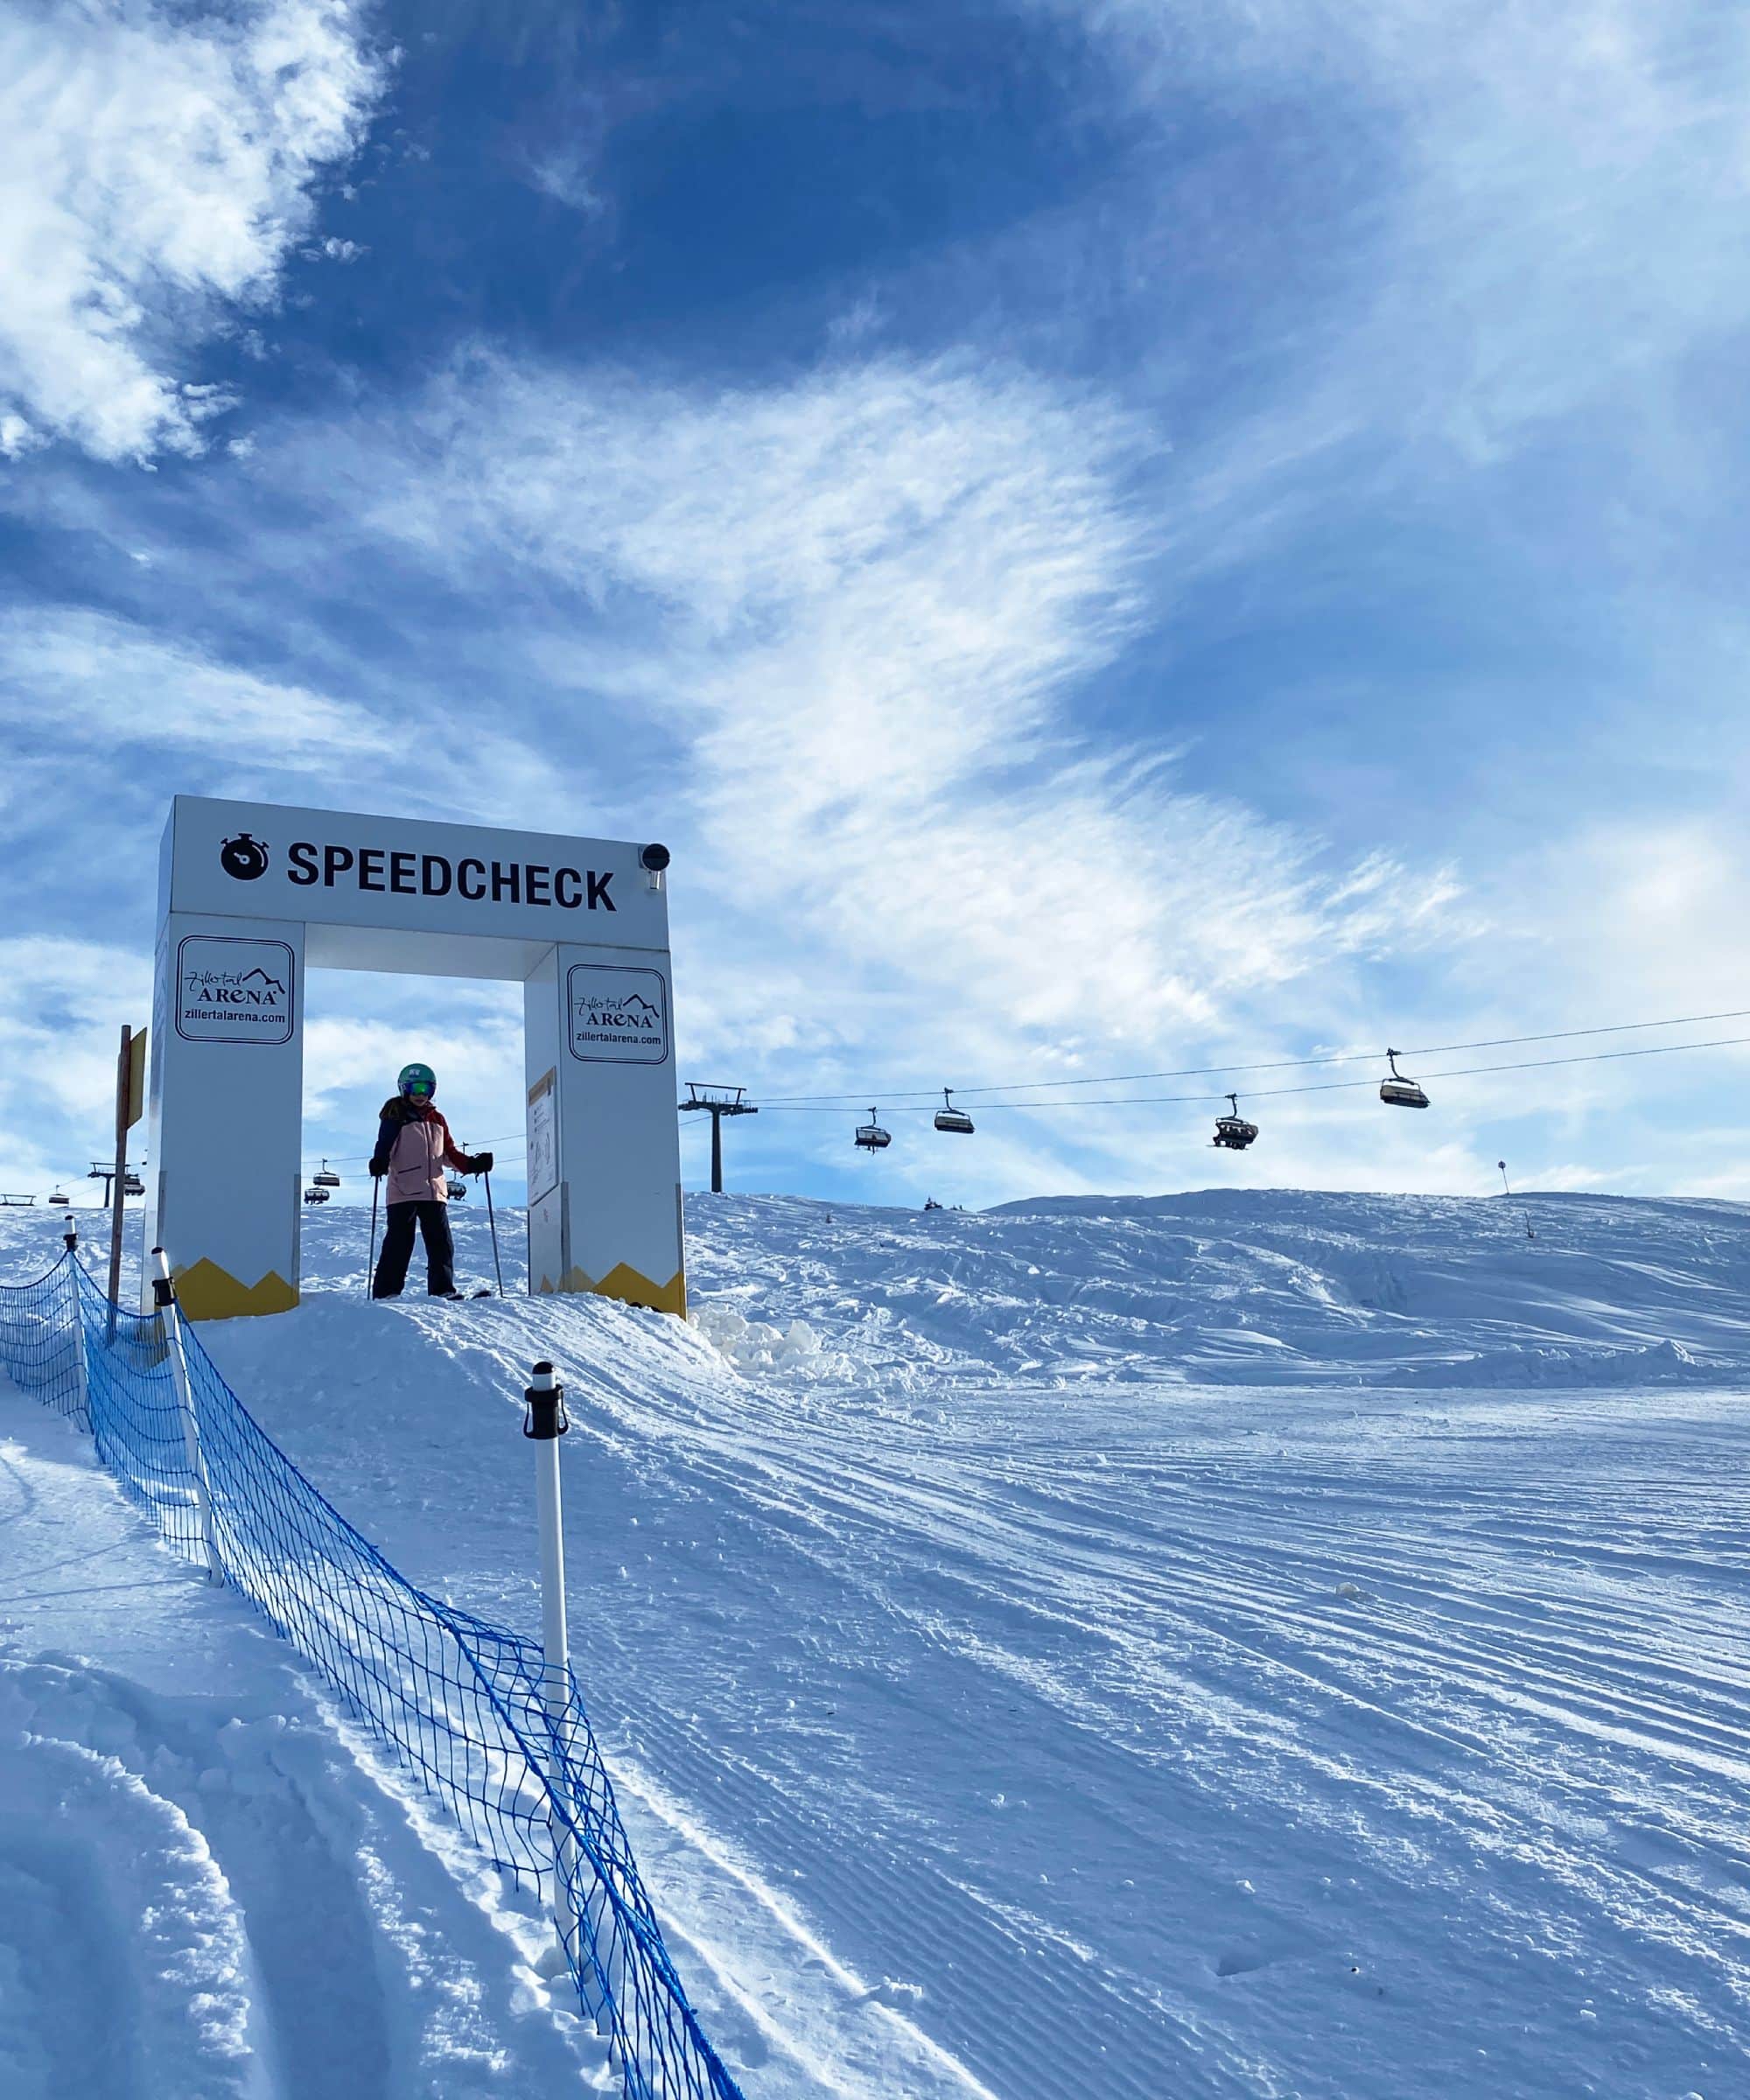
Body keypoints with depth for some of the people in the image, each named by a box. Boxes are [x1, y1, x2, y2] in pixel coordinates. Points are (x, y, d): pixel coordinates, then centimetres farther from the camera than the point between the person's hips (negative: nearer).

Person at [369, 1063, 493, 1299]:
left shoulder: (437, 1119, 19)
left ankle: (443, 1290, 8)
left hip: (434, 1191, 5)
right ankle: (386, 1292, -2)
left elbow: (449, 1153, 21)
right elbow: (384, 1145, -7)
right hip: (403, 1190, -5)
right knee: (399, 1242, -7)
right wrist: (380, 1162, -29)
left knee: (441, 1243, 3)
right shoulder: (395, 1117, 4)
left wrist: (471, 1163, 6)